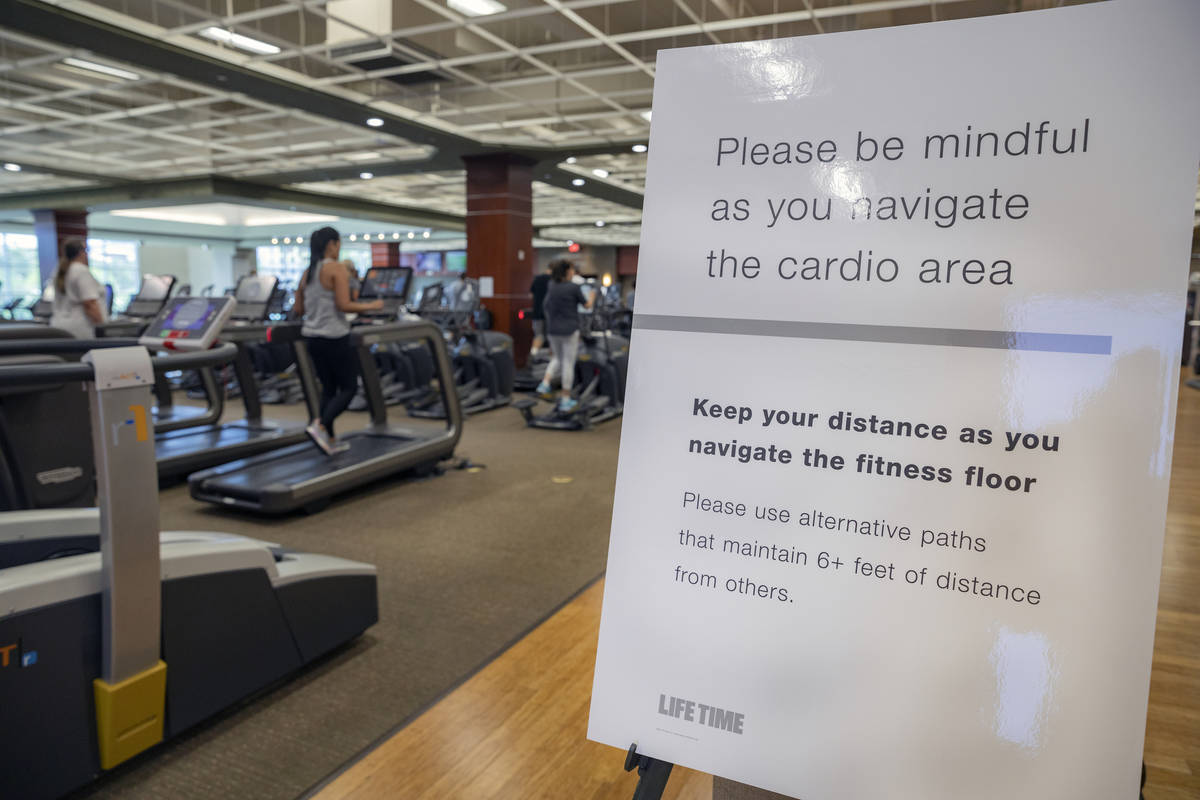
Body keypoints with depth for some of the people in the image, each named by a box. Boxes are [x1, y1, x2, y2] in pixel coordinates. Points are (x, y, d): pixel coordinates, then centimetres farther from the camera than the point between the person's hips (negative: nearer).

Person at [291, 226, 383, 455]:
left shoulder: (307, 273, 11)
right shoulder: (338, 268, -11)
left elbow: (297, 309, 13)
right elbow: (344, 305, -19)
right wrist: (371, 306, -7)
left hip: (312, 336, 8)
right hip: (334, 337, -7)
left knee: (328, 388, 14)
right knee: (349, 387, 4)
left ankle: (330, 440, 15)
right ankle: (319, 426, -12)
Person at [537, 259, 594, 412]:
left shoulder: (551, 286, 4)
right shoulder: (574, 287, -11)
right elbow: (587, 305, 0)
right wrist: (592, 297, 20)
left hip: (552, 330, 5)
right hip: (570, 330, -5)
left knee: (558, 359, 23)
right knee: (568, 363, 3)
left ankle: (545, 384, 3)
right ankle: (565, 400, 6)